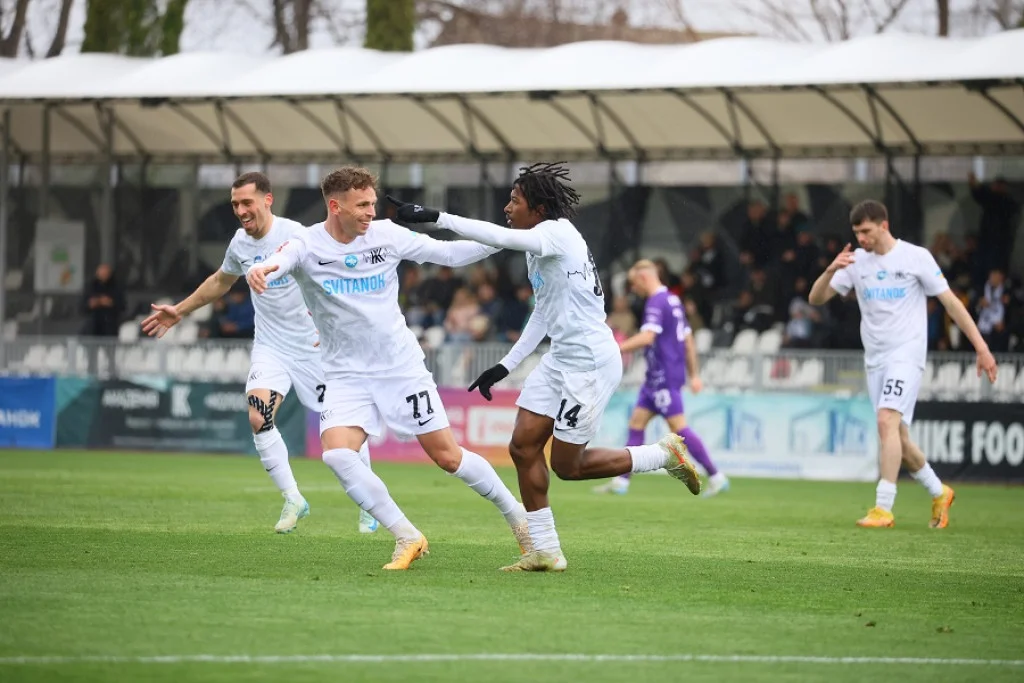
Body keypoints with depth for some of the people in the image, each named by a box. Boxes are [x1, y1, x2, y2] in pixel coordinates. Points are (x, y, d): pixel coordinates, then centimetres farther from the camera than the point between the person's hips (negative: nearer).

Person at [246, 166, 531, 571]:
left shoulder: (386, 235, -5)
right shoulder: (307, 247, -12)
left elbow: (450, 253, 3)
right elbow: (278, 263, -33)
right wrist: (261, 271, -58)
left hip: (401, 366, 0)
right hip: (347, 374, 0)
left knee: (447, 456, 1)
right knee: (336, 452, -22)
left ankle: (515, 513, 24)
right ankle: (407, 538, -10)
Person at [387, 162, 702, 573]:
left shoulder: (558, 233, -17)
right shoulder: (538, 247, 11)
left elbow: (500, 237, -34)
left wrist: (436, 217, -36)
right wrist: (506, 365, 19)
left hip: (591, 362, -10)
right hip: (561, 359, 10)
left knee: (566, 466, -1)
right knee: (523, 447, 2)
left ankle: (665, 454, 14)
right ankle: (545, 552, 9)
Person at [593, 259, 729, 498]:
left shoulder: (657, 303, -14)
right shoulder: (673, 300, 17)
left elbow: (647, 337, -27)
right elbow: (688, 339, 20)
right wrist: (694, 375, 23)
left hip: (664, 376, -10)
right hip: (657, 377, 10)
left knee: (678, 428, -9)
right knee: (636, 422, 8)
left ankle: (715, 476, -7)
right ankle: (621, 481, 8)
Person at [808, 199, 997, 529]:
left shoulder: (916, 257, -6)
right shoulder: (856, 261, 5)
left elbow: (950, 302, -4)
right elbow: (816, 298, 4)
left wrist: (981, 347, -7)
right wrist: (830, 271, -17)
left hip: (906, 354, -6)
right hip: (875, 359, 6)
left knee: (887, 421, -23)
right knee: (898, 438, 9)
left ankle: (883, 508, -24)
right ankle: (939, 493, 30)